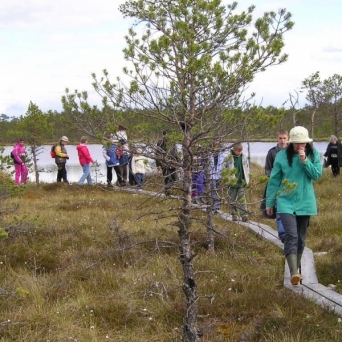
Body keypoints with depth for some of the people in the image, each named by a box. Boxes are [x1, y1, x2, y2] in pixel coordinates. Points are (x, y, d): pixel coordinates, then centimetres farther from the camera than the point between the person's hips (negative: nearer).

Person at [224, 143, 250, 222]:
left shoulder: (244, 158, 3)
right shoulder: (229, 158, -6)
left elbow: (247, 168, 14)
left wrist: (246, 179, 7)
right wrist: (229, 178, -6)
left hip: (242, 182, 1)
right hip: (232, 182, -1)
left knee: (242, 199, -5)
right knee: (232, 200, 7)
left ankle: (244, 214, -7)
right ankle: (234, 214, 17)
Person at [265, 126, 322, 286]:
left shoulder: (314, 154, 0)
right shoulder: (282, 155, -6)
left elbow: (317, 174, -8)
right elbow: (274, 180, 0)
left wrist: (305, 161, -20)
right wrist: (269, 202, 4)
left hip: (305, 202, 3)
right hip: (286, 202, -3)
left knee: (301, 237, 13)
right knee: (291, 235, -17)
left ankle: (296, 268, 31)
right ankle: (294, 273, -25)